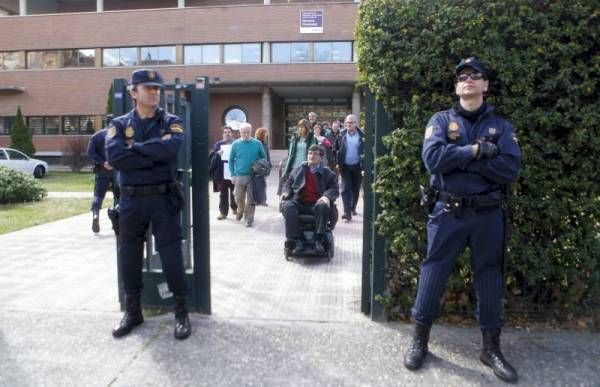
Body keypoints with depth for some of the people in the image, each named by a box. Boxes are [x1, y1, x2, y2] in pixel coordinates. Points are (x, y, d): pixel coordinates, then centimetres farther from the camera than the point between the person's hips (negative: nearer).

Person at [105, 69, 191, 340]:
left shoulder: (171, 122, 2)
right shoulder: (119, 124, 5)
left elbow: (170, 149, -21)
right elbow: (114, 157, -14)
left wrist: (134, 147, -12)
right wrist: (153, 157, -15)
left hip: (163, 198, -2)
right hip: (131, 200, 2)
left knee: (172, 257, 1)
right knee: (129, 257, 11)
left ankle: (181, 312, 16)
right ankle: (132, 311, 28)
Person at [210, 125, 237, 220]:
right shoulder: (218, 144, 12)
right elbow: (212, 155, 4)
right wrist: (217, 153, -15)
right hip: (222, 172, 1)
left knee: (234, 192, 9)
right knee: (223, 193, 1)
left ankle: (234, 208, 30)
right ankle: (223, 212, 5)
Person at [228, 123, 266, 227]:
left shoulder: (257, 143, -1)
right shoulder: (235, 144, 1)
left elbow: (264, 158, 7)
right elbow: (231, 160, 7)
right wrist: (233, 175, 1)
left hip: (253, 176, -1)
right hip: (239, 176, 1)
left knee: (251, 200, 1)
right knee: (239, 198, 10)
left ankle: (249, 219, 13)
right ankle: (240, 211, 39)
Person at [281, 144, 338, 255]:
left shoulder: (328, 173, 14)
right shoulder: (298, 170, 21)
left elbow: (334, 189, 6)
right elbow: (288, 183, 23)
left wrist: (327, 196, -16)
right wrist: (285, 192, -1)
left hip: (316, 204, -1)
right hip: (299, 203, 1)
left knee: (322, 206, -37)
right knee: (287, 206, -31)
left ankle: (319, 240, -31)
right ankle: (297, 241, -32)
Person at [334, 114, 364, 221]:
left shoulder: (361, 135, -3)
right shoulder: (341, 135, 1)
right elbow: (336, 149, 6)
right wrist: (337, 162, -1)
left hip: (357, 166, 0)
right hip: (345, 166, 0)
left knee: (356, 189, 13)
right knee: (345, 189, -7)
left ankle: (353, 208, 33)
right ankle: (347, 212, -8)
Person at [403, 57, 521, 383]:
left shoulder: (501, 126, 5)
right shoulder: (441, 120, 2)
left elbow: (510, 170, -11)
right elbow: (432, 158, -16)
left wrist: (457, 157, -15)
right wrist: (476, 151, -15)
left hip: (487, 215, 2)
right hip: (448, 212, -1)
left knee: (489, 279, 11)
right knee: (433, 274, 4)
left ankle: (491, 348, 28)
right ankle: (419, 340, 22)